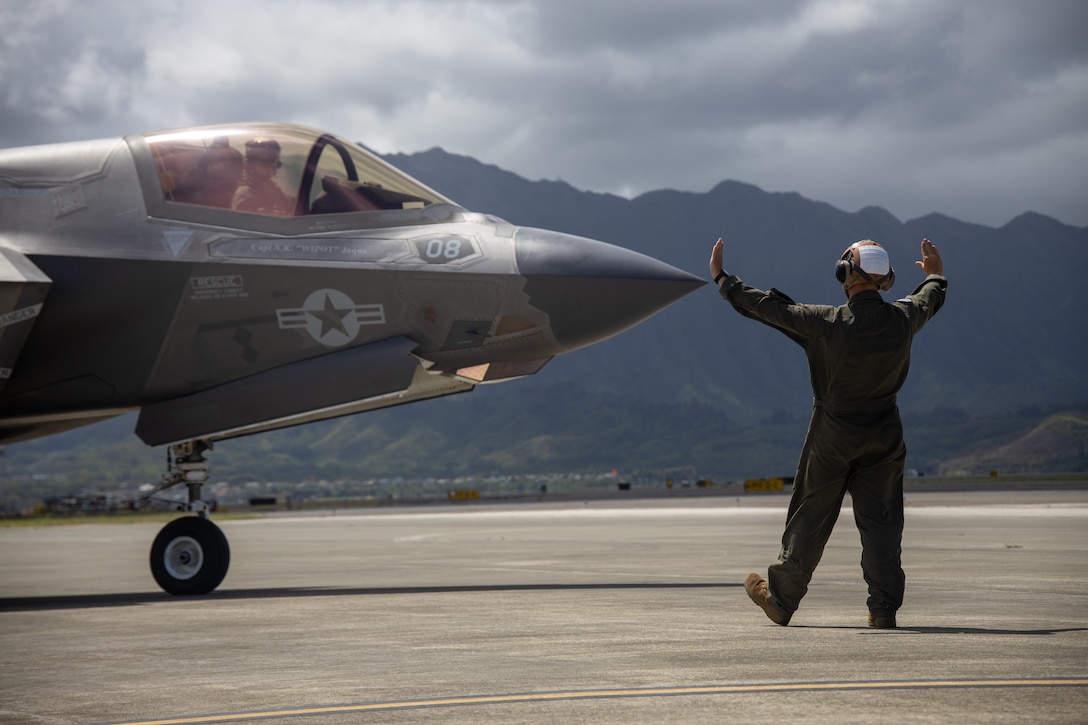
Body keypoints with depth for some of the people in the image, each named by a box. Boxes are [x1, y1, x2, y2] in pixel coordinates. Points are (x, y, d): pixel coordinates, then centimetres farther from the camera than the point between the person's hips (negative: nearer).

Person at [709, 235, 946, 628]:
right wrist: (936, 274, 41)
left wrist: (722, 279, 2)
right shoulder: (902, 318, -7)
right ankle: (884, 607, 3)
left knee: (810, 518, 8)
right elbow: (930, 299, 17)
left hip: (833, 435, -3)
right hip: (884, 435, 3)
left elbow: (770, 308, -11)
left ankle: (780, 599, 20)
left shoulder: (828, 323, -19)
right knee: (880, 519, 7)